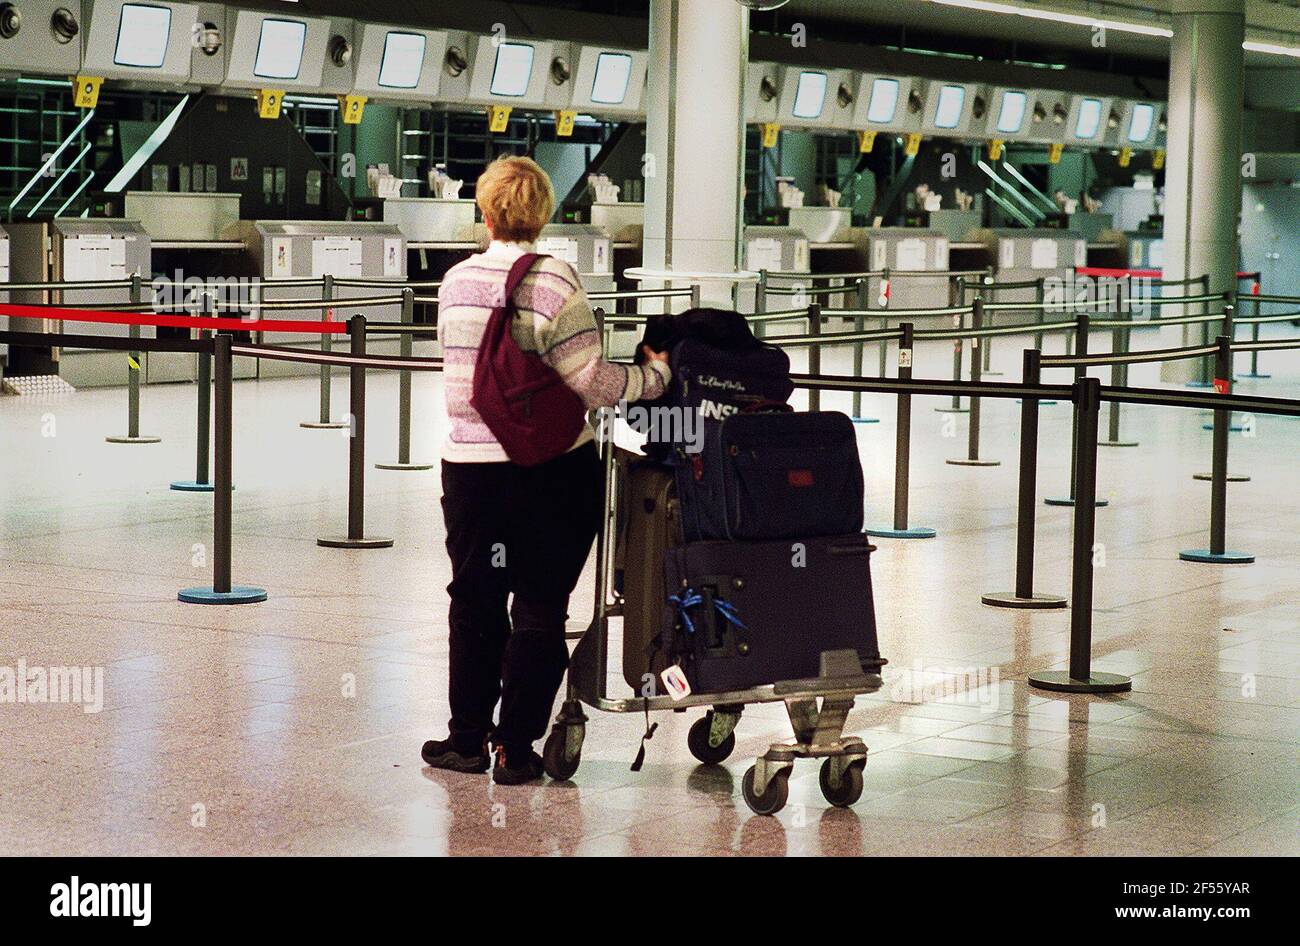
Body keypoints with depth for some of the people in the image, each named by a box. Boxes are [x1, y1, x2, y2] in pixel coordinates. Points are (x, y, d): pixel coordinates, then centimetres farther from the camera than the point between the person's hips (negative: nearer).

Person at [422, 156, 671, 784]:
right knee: (539, 607, 5)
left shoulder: (456, 283, 1)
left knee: (474, 603, 14)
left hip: (470, 464, 3)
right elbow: (589, 382, -15)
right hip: (552, 468, -3)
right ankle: (515, 746, 5)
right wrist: (655, 375, -1)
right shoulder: (555, 282, -12)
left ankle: (468, 738, 21)